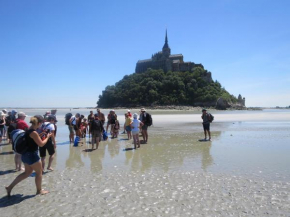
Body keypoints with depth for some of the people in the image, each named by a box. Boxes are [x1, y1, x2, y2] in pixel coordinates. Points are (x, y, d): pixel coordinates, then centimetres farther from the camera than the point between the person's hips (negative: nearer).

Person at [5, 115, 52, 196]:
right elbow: (41, 144, -17)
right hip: (32, 155, -9)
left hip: (26, 154, 9)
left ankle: (10, 187, 23)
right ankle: (39, 190, 25)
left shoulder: (29, 130, 5)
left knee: (27, 172, 23)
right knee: (39, 172, 9)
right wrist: (47, 137, -4)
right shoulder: (34, 132, -23)